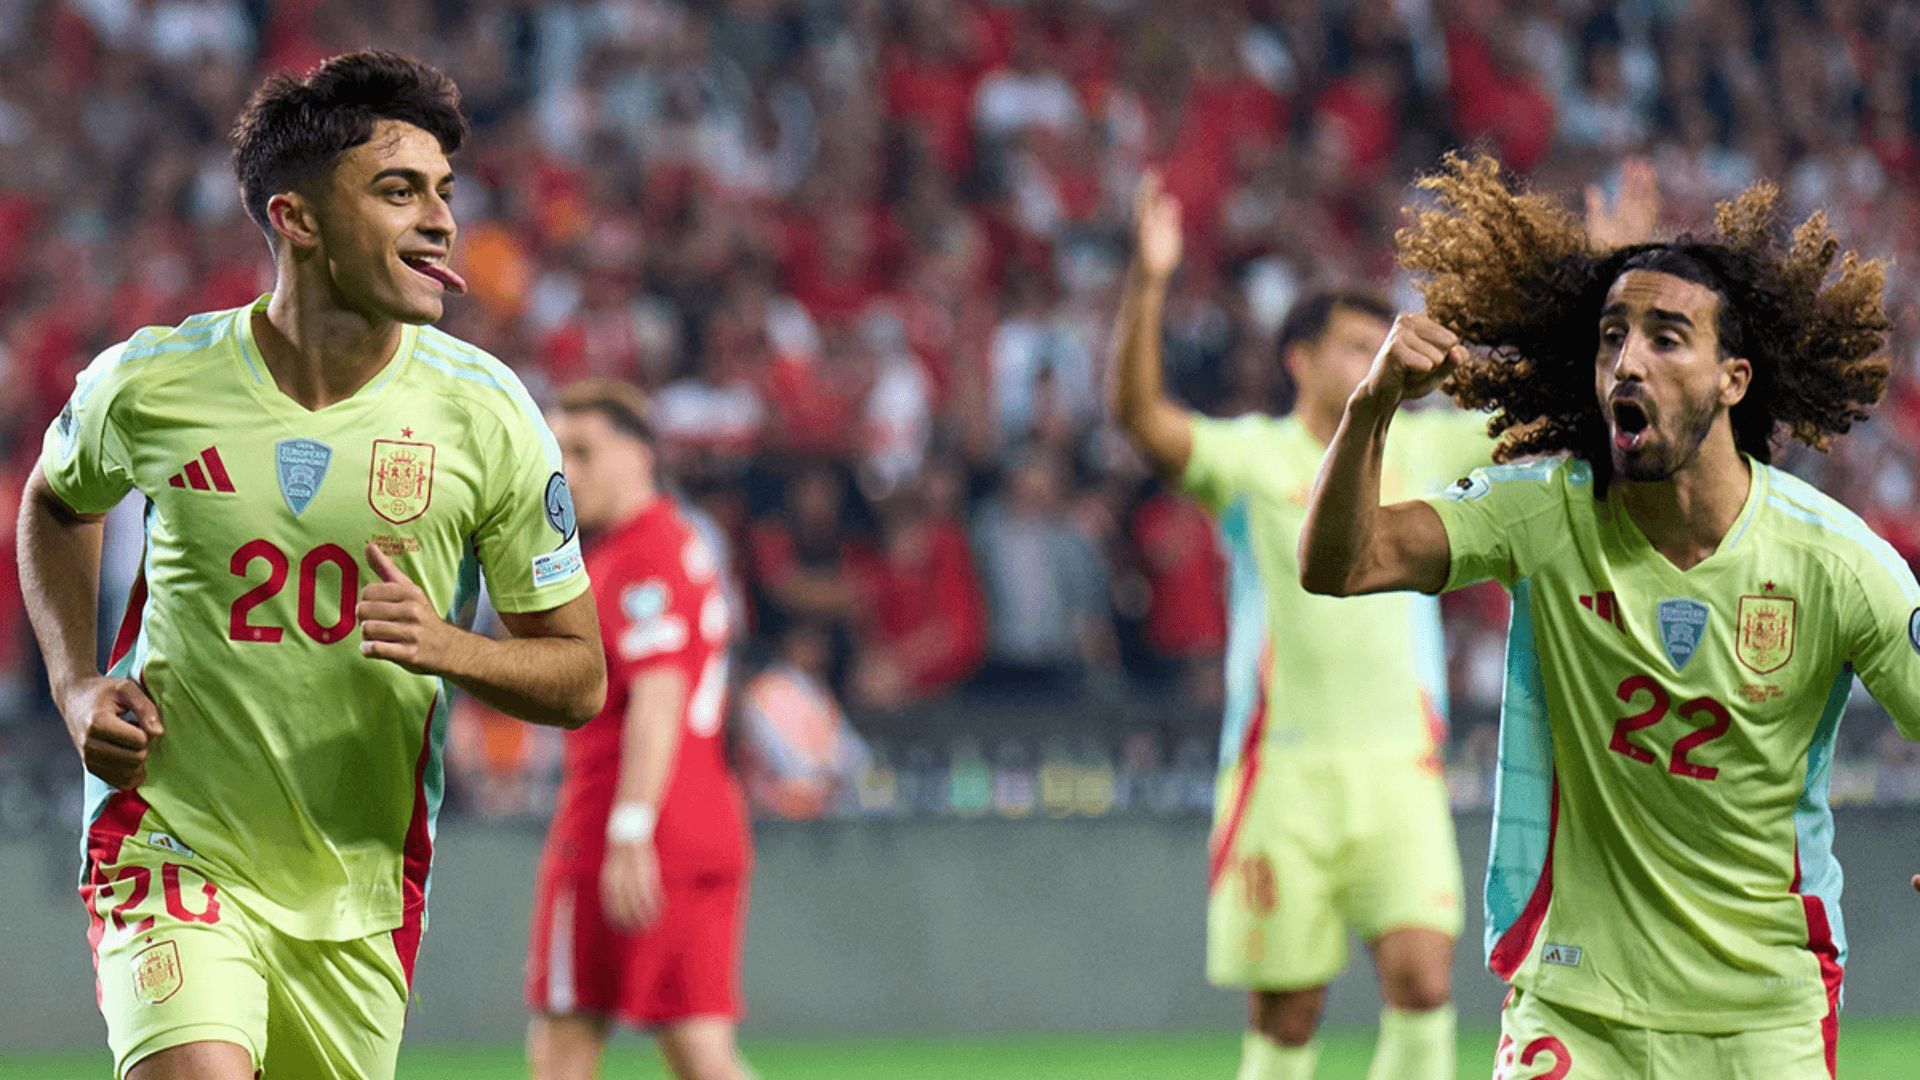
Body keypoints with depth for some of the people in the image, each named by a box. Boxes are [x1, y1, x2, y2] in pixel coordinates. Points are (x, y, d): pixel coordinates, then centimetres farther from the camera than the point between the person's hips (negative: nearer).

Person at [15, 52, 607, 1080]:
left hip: (359, 895, 3)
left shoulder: (483, 411, -6)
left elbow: (579, 677, 1)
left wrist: (444, 646, -20)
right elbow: (55, 503, 18)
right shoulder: (151, 385, -7)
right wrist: (78, 686, 3)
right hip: (172, 850, -3)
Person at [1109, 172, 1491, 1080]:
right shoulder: (1251, 457, 1)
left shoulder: (1423, 449, 12)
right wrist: (1147, 284, -29)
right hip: (1282, 768, -2)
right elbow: (1140, 414, -15)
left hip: (1399, 769, 2)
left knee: (1423, 978, -16)